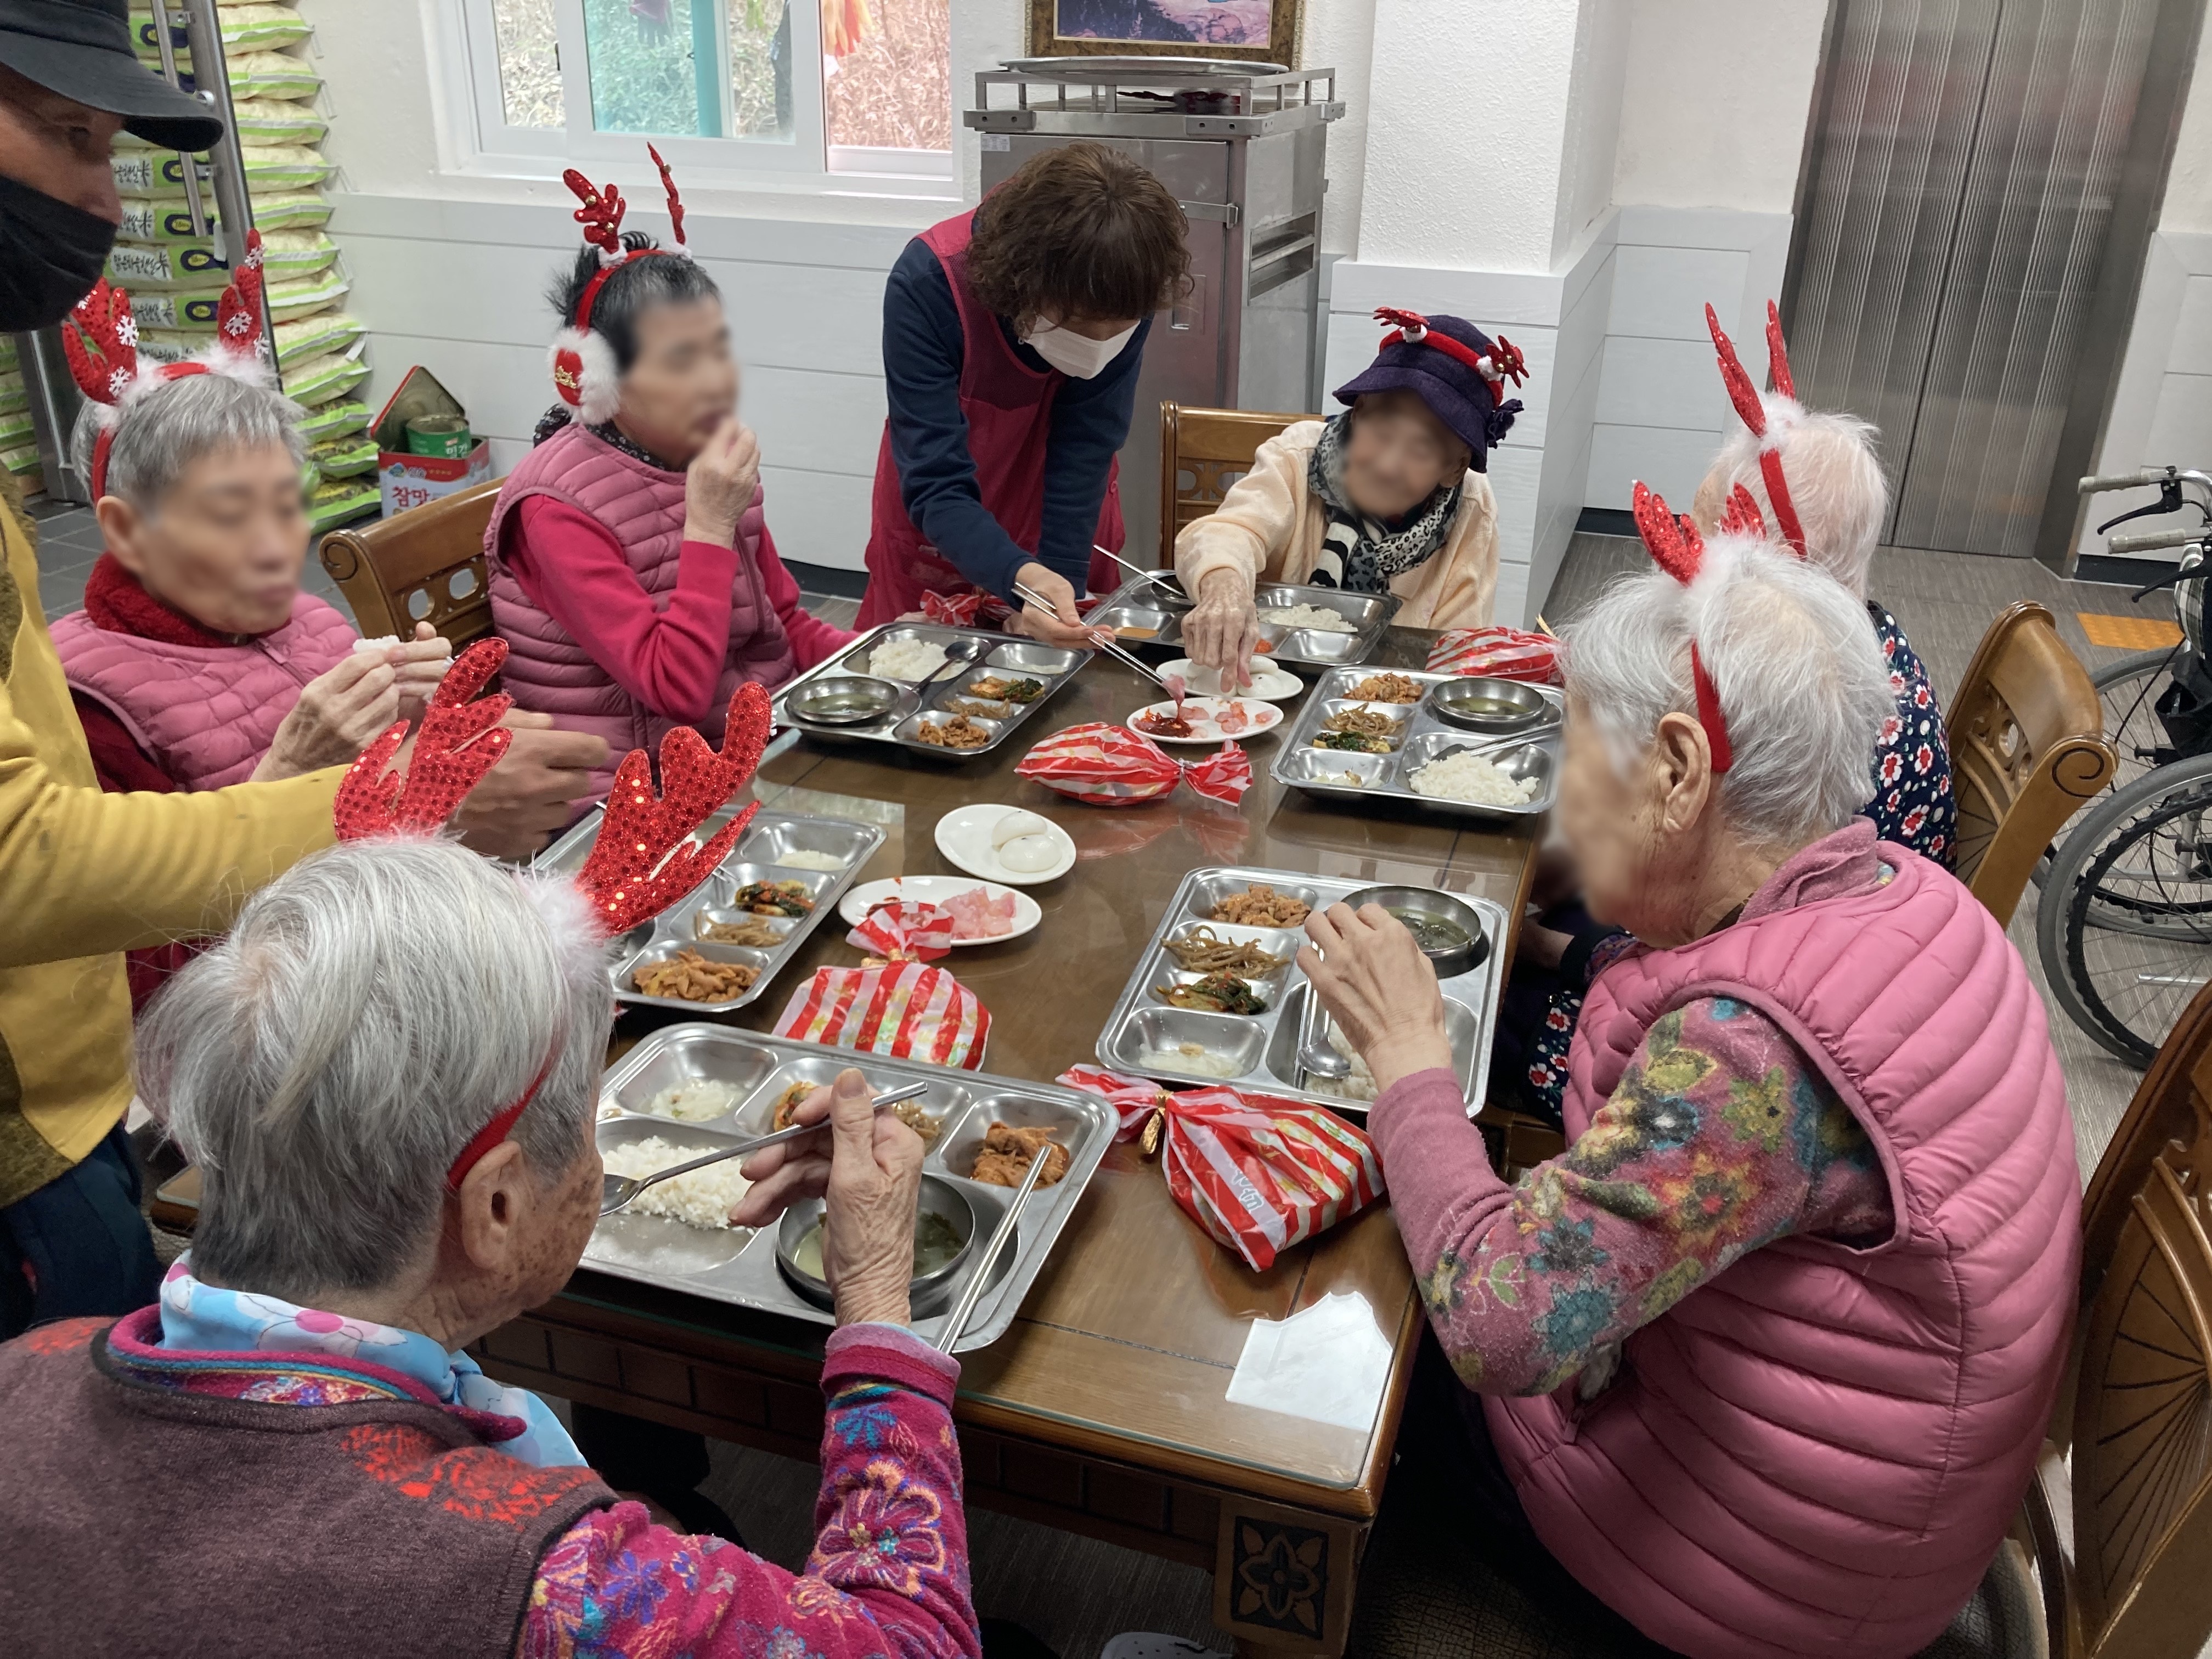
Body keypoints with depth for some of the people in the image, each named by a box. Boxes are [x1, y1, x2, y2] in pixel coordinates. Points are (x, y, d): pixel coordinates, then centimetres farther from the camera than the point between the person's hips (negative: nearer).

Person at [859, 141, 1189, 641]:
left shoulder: (1120, 291, -26)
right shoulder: (927, 286, -32)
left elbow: (1085, 452, -24)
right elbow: (934, 486, -35)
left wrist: (1063, 581, -34)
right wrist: (1022, 579, -52)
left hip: (1070, 525, 2)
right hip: (940, 541, -1)